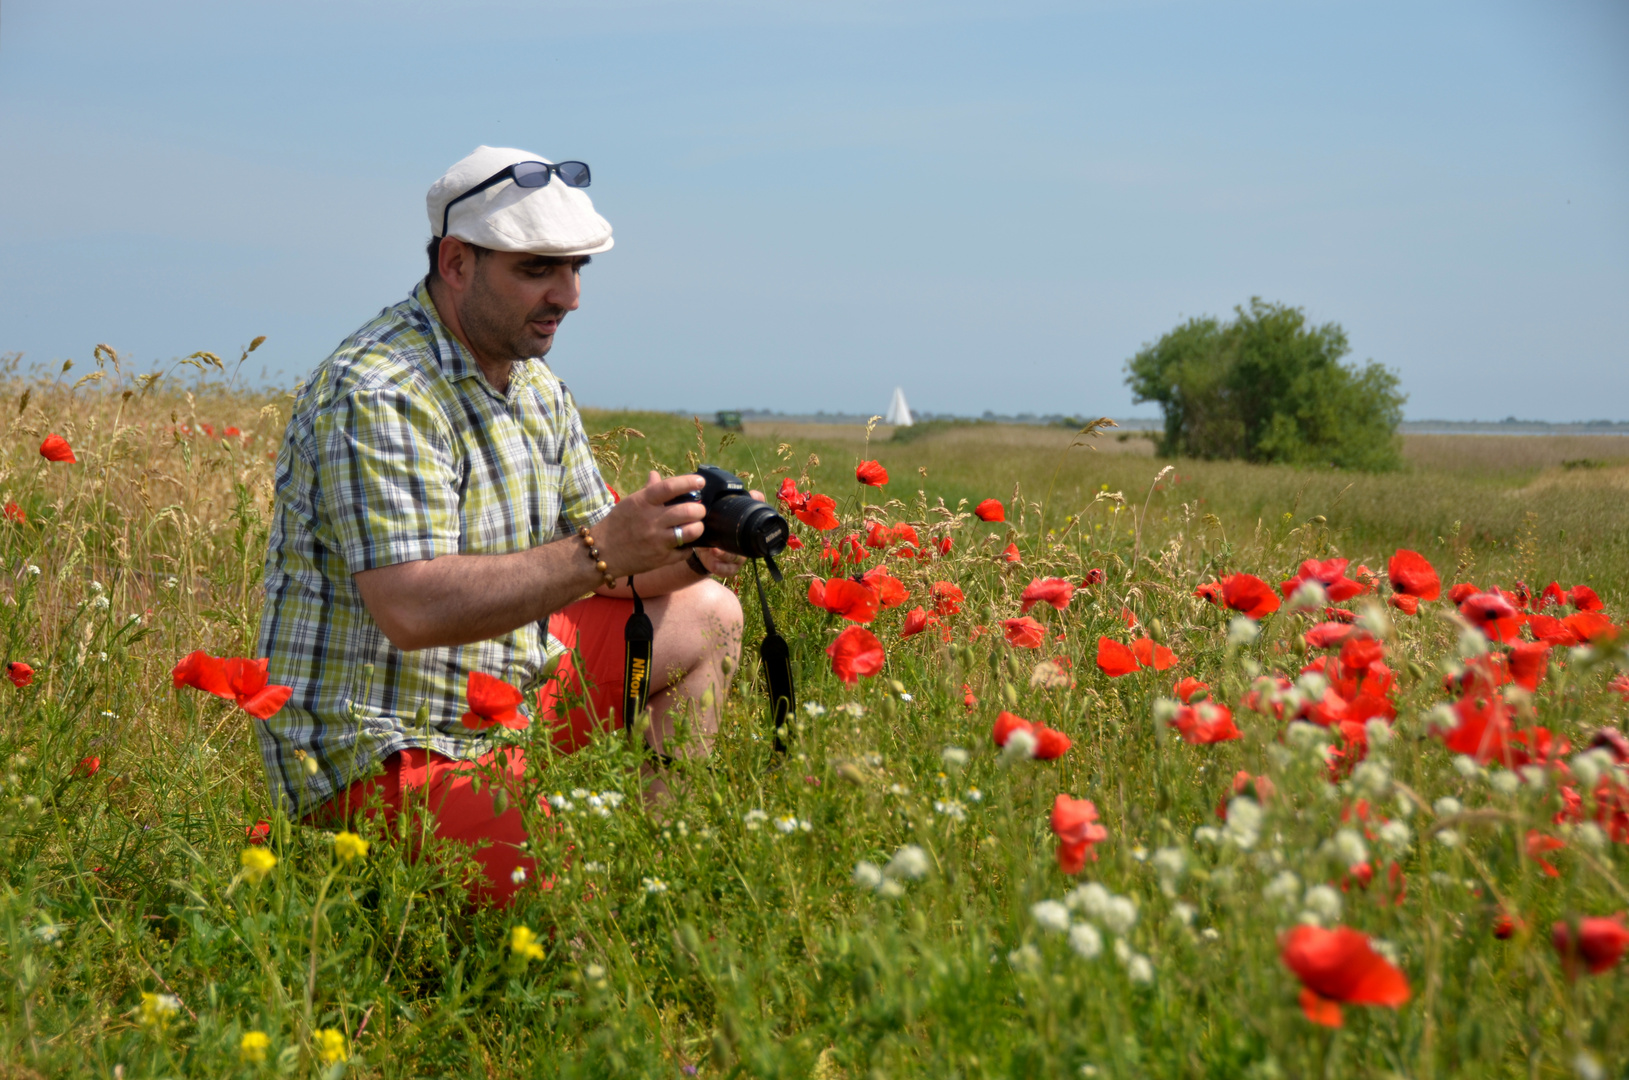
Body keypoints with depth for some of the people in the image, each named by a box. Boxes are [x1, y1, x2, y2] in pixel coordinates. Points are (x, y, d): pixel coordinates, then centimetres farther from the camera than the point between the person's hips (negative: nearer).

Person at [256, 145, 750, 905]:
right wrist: (602, 551, -34)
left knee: (706, 616, 15)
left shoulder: (534, 386, 11)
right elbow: (413, 609, -31)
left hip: (501, 700, 10)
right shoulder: (377, 395, -21)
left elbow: (571, 568, 13)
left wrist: (689, 554, -8)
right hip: (381, 756, -10)